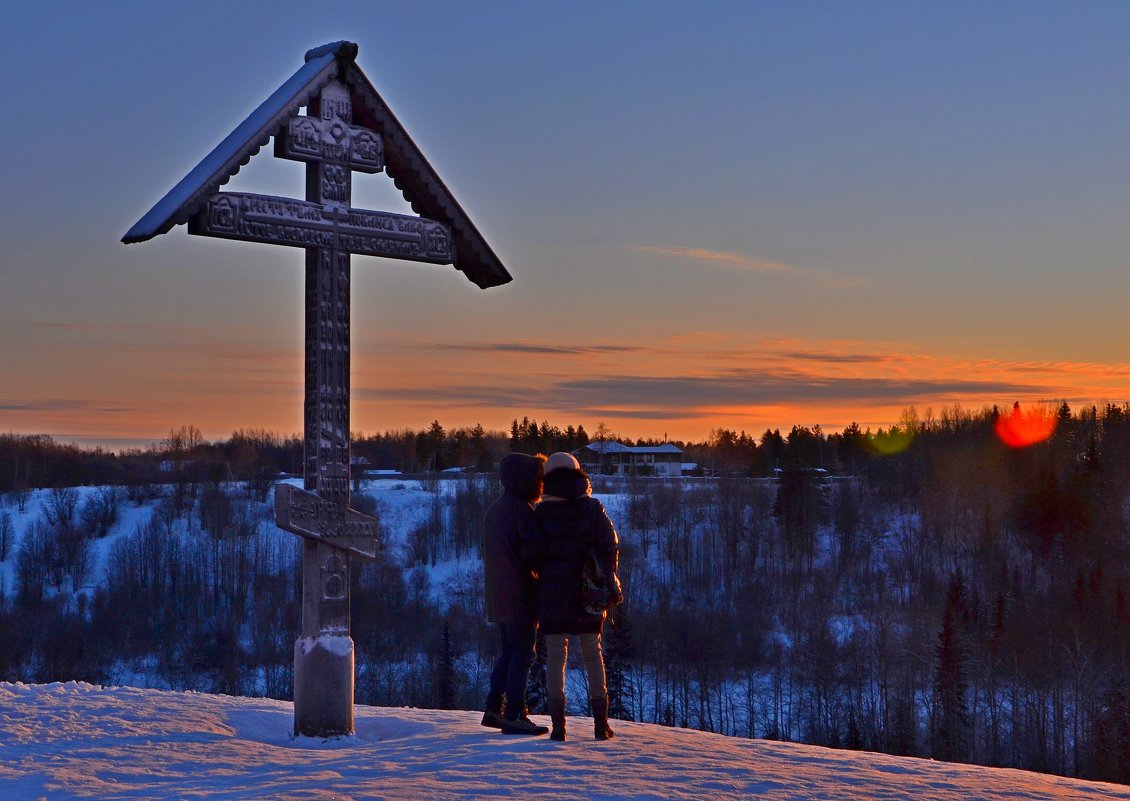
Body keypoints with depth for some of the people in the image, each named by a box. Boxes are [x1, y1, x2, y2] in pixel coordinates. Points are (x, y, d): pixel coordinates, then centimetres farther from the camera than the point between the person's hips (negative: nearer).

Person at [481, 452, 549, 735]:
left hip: (498, 597, 9)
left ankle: (494, 708, 18)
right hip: (521, 597, -9)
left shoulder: (494, 510, 14)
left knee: (508, 653, 17)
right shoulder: (523, 511, -15)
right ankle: (514, 715, -1)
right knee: (522, 655, -3)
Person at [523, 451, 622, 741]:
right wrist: (608, 579, 10)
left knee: (555, 656, 4)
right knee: (593, 654, 11)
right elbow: (609, 546, -3)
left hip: (553, 593, -1)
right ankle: (600, 722, 10)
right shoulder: (592, 507, 0)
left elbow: (530, 552, -10)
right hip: (588, 594, 1)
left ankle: (558, 723, -1)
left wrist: (544, 571, 10)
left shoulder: (542, 512, -4)